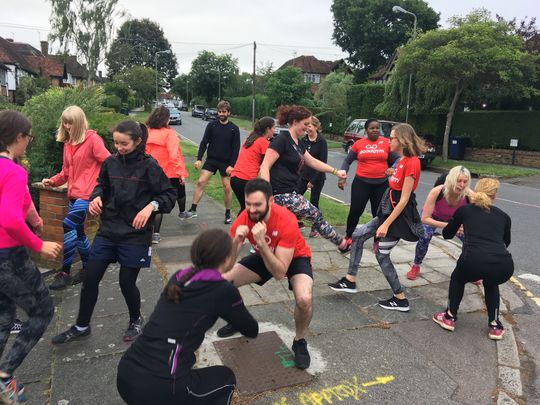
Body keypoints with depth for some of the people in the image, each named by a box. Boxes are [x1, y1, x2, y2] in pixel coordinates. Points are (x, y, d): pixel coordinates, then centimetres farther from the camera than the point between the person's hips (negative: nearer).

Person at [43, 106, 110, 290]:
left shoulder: (92, 139, -9)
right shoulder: (68, 143, 13)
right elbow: (66, 172, 15)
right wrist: (52, 181, -1)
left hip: (88, 193, -8)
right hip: (74, 193, 8)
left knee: (67, 226, -16)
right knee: (78, 231, 14)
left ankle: (65, 273, -4)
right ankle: (88, 268, 30)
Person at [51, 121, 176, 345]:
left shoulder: (149, 165, -11)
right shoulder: (111, 162, 1)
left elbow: (169, 194, -7)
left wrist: (151, 206, -23)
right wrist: (96, 197, -4)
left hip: (135, 234, -4)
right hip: (108, 231, 5)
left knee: (127, 282, 5)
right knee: (90, 278, 9)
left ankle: (136, 320, 35)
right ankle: (81, 326, 31)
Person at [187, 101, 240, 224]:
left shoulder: (234, 129, -3)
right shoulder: (211, 125, 0)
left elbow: (236, 148, -4)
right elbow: (204, 143, -1)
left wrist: (231, 165, -12)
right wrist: (199, 159, -10)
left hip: (226, 162, -1)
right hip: (211, 159, 1)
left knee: (227, 187, 2)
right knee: (200, 182, -10)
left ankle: (228, 214, 18)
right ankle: (193, 210, -3)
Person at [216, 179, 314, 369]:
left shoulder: (286, 221, -37)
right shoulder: (243, 219, -24)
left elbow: (279, 273, -38)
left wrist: (261, 242, -48)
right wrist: (237, 240, -40)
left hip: (295, 257, -4)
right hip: (263, 256, 5)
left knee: (304, 299, -32)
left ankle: (299, 341, 0)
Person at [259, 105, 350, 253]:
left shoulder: (297, 143, 16)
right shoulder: (282, 140, -13)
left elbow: (313, 162, 27)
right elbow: (265, 166, -18)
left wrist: (336, 171, 28)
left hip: (288, 193, 9)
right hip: (281, 194, -9)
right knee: (315, 214, 3)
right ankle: (342, 243, 21)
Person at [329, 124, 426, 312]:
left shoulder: (411, 162, -20)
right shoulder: (402, 160, 9)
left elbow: (404, 200, -22)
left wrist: (386, 224, -21)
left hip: (399, 215, -9)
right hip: (389, 210, 9)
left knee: (382, 254, 1)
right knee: (358, 235, 9)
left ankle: (401, 299, 14)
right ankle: (350, 280, 17)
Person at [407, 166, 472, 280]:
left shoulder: (469, 195, -34)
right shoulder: (437, 192, -40)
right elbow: (425, 219, -37)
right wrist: (447, 226, -49)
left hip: (454, 218, 3)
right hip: (433, 216, -3)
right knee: (425, 236, -26)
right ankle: (416, 267, -1)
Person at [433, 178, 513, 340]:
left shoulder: (464, 210, 19)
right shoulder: (504, 216, 24)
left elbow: (447, 234, 33)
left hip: (473, 261, -2)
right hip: (504, 266, 2)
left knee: (458, 279, 33)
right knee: (491, 284, 37)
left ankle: (449, 317, 33)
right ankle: (495, 326, 32)